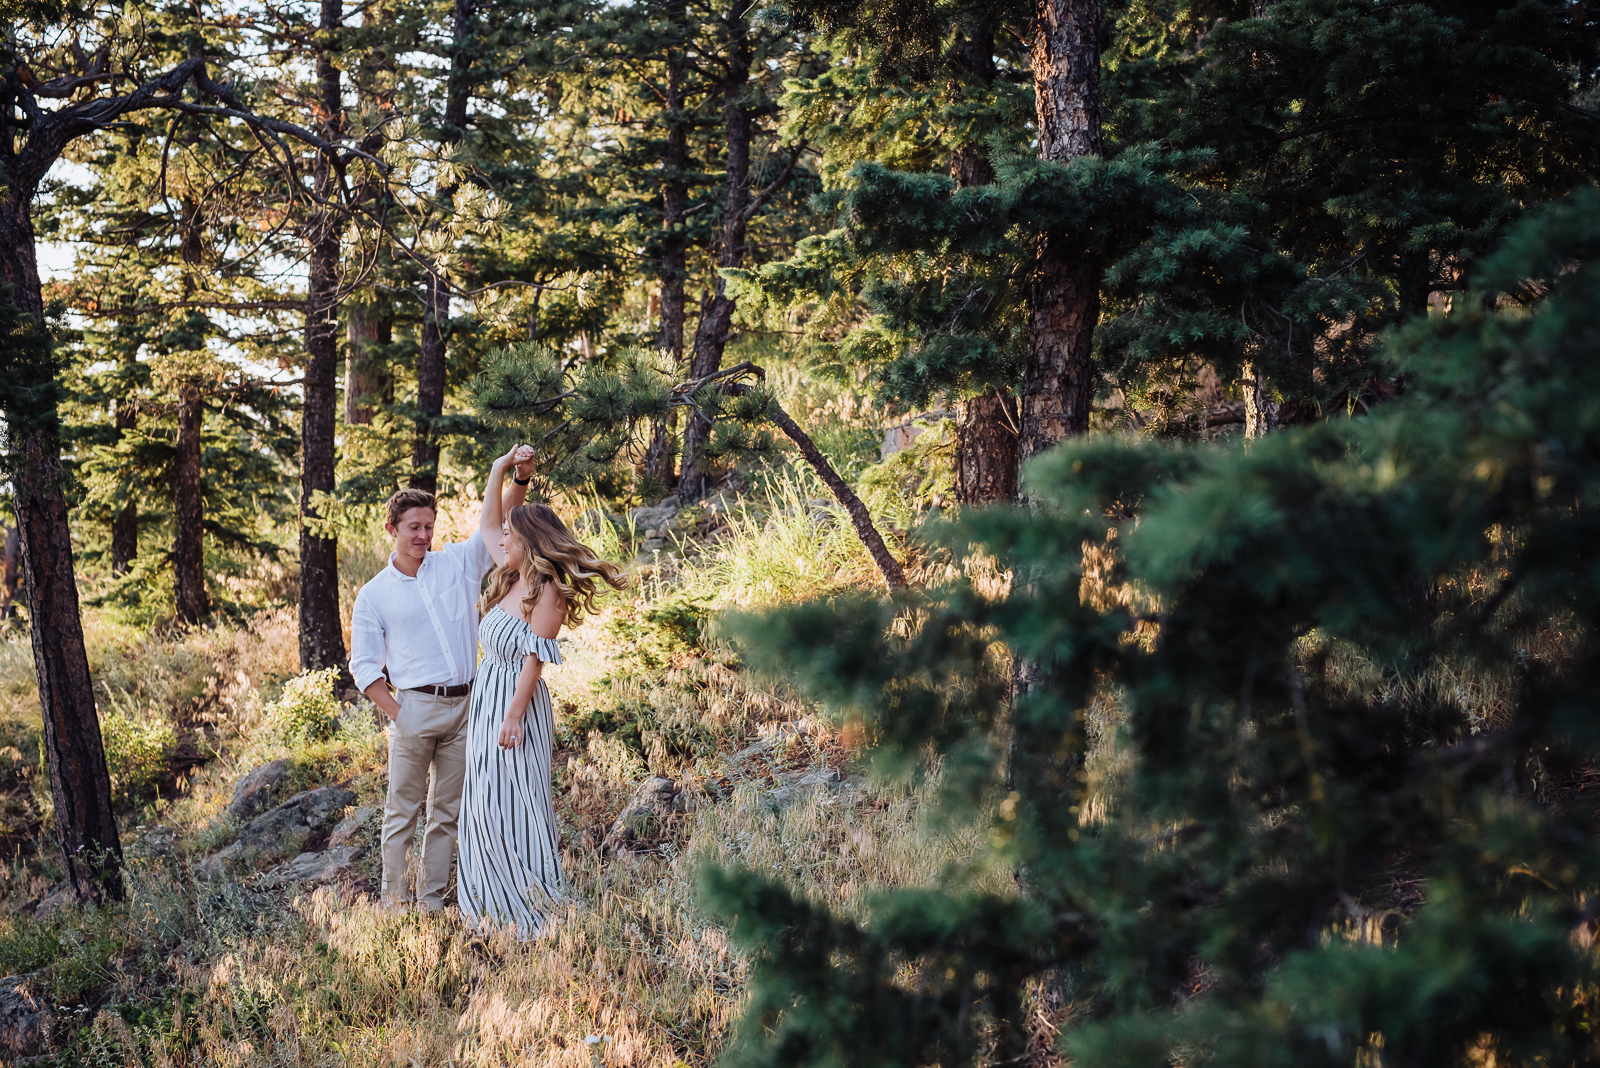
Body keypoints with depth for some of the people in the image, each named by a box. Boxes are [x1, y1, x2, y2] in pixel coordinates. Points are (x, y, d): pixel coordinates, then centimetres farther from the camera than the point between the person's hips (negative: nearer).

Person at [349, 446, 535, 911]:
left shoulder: (457, 564, 9)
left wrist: (521, 477, -11)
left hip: (464, 705, 3)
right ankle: (394, 898, 9)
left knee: (448, 810, 7)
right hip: (414, 706, -3)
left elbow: (498, 523, 6)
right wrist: (396, 714, -7)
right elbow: (364, 665, 3)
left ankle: (432, 899, 15)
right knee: (403, 809, 1)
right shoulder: (374, 596, 3)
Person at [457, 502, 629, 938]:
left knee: (514, 803, -5)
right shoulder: (508, 583, 12)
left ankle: (531, 910, 2)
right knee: (486, 804, 11)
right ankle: (496, 906, 20)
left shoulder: (547, 592, -12)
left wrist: (513, 717, -22)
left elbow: (534, 660, -17)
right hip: (485, 703, 9)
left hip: (517, 706, -9)